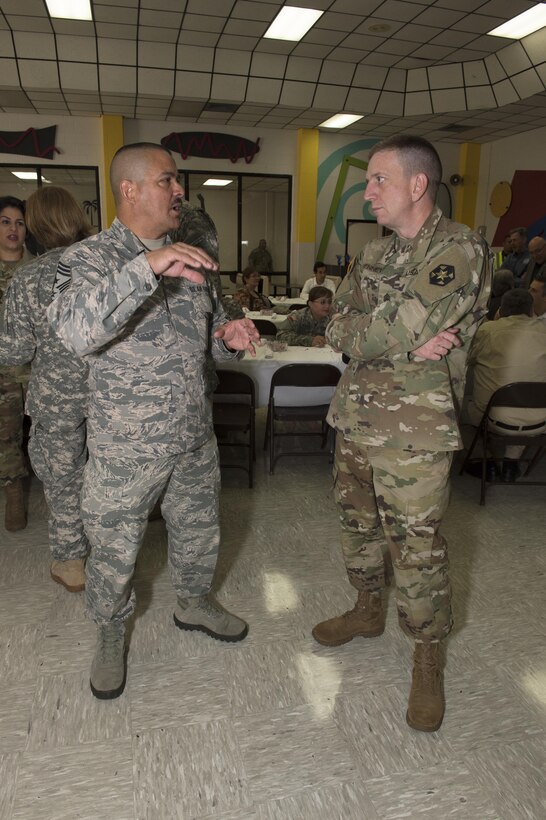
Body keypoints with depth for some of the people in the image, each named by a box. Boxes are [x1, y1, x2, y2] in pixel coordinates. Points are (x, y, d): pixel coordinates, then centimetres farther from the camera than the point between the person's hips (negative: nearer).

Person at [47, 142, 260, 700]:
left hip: (194, 436, 6)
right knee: (114, 550, 12)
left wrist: (229, 337, -9)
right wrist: (146, 268, -41)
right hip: (126, 446, -5)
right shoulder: (89, 257, -12)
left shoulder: (187, 259, 7)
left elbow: (208, 335, 15)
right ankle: (111, 636, 39)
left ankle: (194, 602, 49)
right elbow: (76, 331, -33)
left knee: (198, 531, 22)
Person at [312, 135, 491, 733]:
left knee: (416, 545, 3)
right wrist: (404, 343, -14)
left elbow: (404, 325, -26)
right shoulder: (374, 254, 11)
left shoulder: (460, 250, -12)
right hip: (355, 418, 7)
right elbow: (337, 331, -1)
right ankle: (368, 611, 44)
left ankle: (427, 658, 25)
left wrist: (363, 334, -8)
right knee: (357, 524, 20)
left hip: (413, 433, -7)